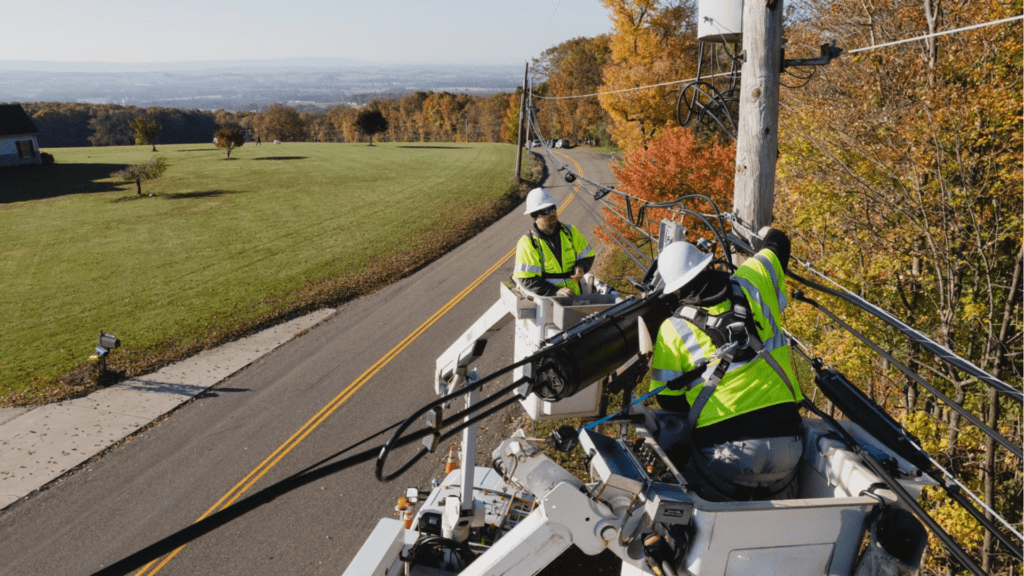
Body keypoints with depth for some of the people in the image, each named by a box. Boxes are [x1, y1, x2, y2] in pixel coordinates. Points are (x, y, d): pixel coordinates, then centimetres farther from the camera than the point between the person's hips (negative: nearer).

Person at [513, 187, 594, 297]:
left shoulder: (571, 232, 10)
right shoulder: (527, 243, -4)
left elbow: (588, 256, 20)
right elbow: (526, 279, -8)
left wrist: (581, 267, -4)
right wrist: (556, 291, -18)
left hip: (575, 296, 3)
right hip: (545, 299, -3)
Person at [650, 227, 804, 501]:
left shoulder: (673, 330, -2)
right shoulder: (753, 283, 4)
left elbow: (669, 400, 4)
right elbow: (778, 243, 25)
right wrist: (766, 235, 48)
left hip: (724, 449, -3)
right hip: (785, 439, 3)